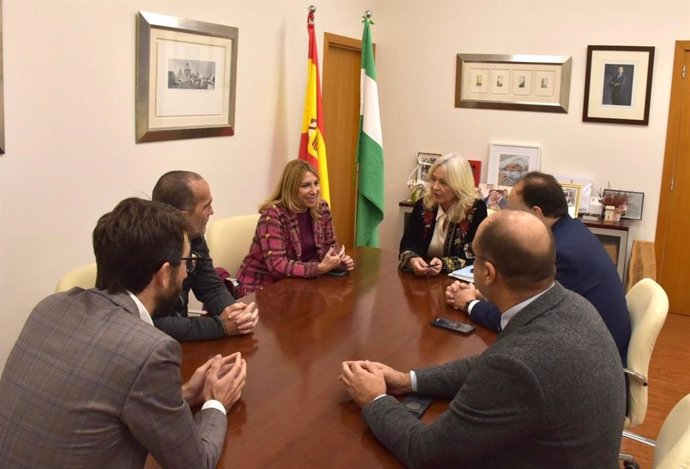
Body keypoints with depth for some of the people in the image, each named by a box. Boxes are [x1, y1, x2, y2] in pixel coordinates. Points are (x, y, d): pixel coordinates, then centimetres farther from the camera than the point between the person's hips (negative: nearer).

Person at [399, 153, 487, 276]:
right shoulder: (422, 205, 2)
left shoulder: (476, 209, -8)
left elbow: (475, 255, -12)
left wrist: (444, 264, -28)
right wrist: (412, 260, -26)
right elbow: (408, 243, -3)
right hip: (421, 278, 2)